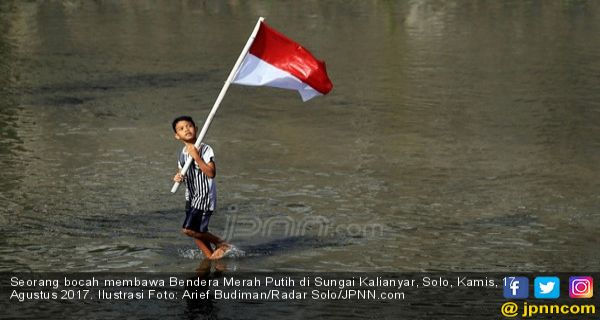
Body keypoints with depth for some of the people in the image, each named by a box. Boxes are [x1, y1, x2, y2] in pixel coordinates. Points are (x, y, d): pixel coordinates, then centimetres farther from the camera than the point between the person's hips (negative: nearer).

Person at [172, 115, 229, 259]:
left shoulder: (205, 149, -13)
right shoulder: (182, 154, 8)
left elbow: (211, 173, -23)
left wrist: (196, 157, -27)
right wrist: (178, 178, -2)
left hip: (205, 196, -7)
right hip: (191, 197, 7)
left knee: (189, 229, -15)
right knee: (198, 232, 8)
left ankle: (220, 243, 2)